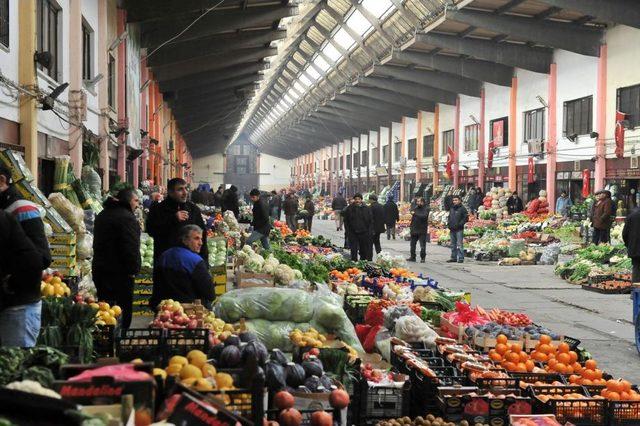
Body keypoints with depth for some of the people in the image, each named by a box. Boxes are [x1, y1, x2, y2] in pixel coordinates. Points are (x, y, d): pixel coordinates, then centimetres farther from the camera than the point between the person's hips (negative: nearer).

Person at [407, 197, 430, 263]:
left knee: (423, 245, -2)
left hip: (422, 230, -7)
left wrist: (415, 214, -24)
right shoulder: (416, 208, 11)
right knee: (413, 244, 12)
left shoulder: (426, 208, -8)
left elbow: (424, 216, -25)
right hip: (414, 229, 7)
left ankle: (423, 258, 5)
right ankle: (412, 257, 22)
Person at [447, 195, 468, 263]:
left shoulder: (462, 209, -5)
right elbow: (449, 217, 28)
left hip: (459, 229, -7)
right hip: (452, 229, 7)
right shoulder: (452, 209, 17)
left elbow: (466, 218, -9)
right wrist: (448, 223, 10)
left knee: (459, 245, -9)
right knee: (453, 245, 11)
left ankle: (461, 258, -7)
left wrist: (460, 224, -16)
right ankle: (454, 257, 18)